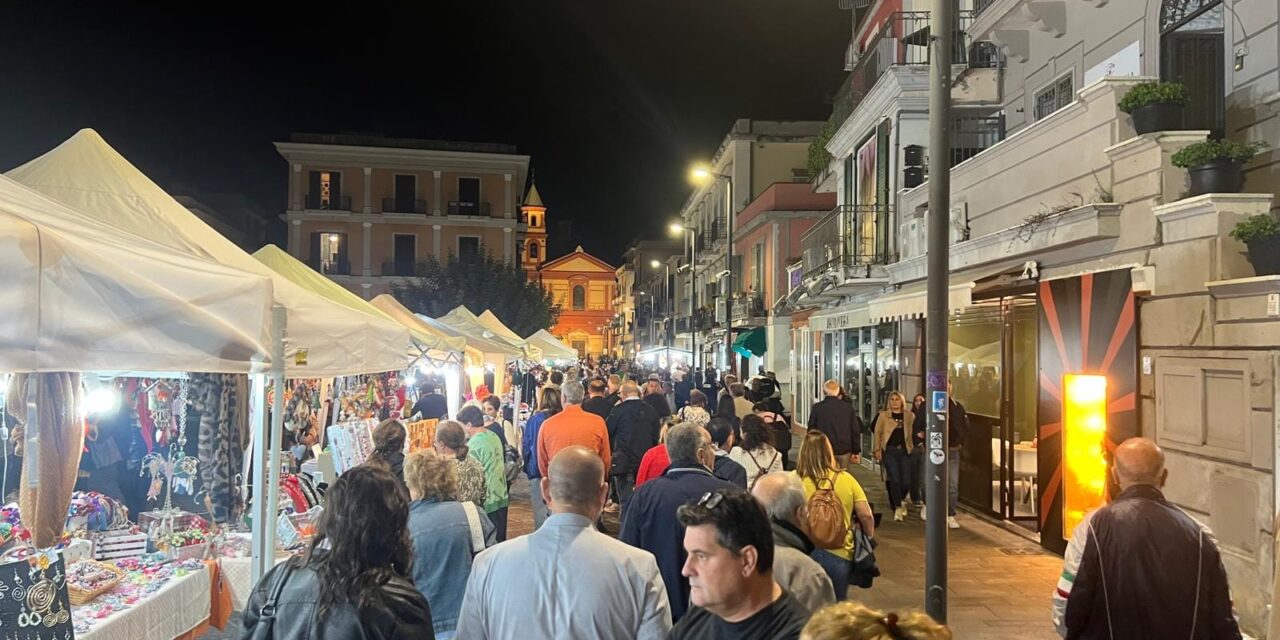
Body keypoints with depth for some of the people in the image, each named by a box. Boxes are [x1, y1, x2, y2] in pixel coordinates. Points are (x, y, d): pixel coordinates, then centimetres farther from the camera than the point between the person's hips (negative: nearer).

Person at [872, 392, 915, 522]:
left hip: (905, 451, 2)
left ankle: (897, 502, 27)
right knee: (895, 480, -9)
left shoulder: (910, 415, 8)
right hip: (889, 451, -2)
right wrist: (877, 450, -2)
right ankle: (898, 507, 6)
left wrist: (914, 447, -7)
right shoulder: (883, 415, 4)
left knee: (906, 481, -1)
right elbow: (877, 432, 4)